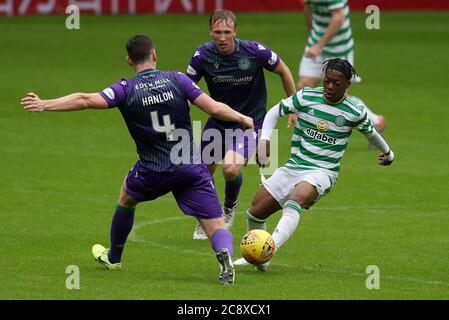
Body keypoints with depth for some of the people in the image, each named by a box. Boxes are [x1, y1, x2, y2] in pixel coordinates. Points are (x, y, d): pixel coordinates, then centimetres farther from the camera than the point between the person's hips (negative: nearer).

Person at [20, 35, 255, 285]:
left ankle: (114, 258, 49)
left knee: (126, 198, 33)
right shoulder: (176, 79, -2)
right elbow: (214, 108, -8)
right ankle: (225, 254, -34)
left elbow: (88, 100, -18)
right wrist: (242, 118, 9)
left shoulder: (126, 89, -5)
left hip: (153, 172, 0)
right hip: (191, 169, 0)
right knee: (217, 227, 2)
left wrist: (45, 105, -13)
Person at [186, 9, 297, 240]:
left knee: (231, 169, -25)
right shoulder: (203, 55, -15)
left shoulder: (255, 51, -20)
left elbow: (283, 71, -3)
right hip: (217, 122, 3)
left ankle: (230, 207, 9)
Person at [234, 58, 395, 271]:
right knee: (255, 213, 1)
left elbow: (370, 132, 20)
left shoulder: (355, 112, -1)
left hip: (323, 172, -4)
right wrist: (264, 140, -5)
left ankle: (271, 248, -54)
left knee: (294, 202, -36)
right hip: (294, 166, 4)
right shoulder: (306, 97, 0)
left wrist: (387, 153, 38)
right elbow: (275, 112, 10)